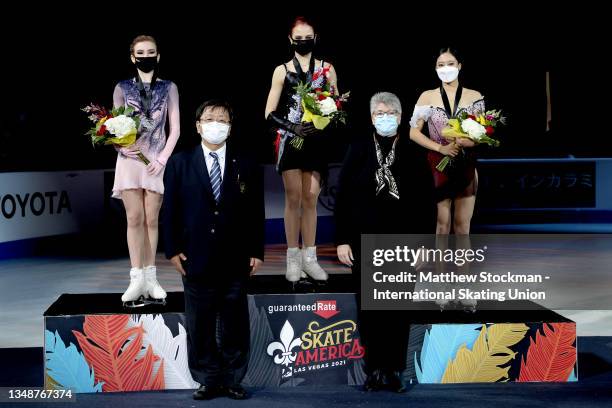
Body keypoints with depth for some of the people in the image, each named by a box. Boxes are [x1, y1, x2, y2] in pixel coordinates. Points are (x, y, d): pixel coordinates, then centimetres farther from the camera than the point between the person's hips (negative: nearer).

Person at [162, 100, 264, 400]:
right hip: (197, 260, 0)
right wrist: (173, 250, -3)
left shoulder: (247, 166, 5)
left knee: (235, 325, 5)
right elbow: (170, 209, 3)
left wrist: (257, 252, 1)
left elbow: (256, 213, 5)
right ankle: (208, 380, 16)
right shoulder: (179, 163, 4)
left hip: (235, 261, 0)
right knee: (200, 326, 5)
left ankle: (232, 380, 16)